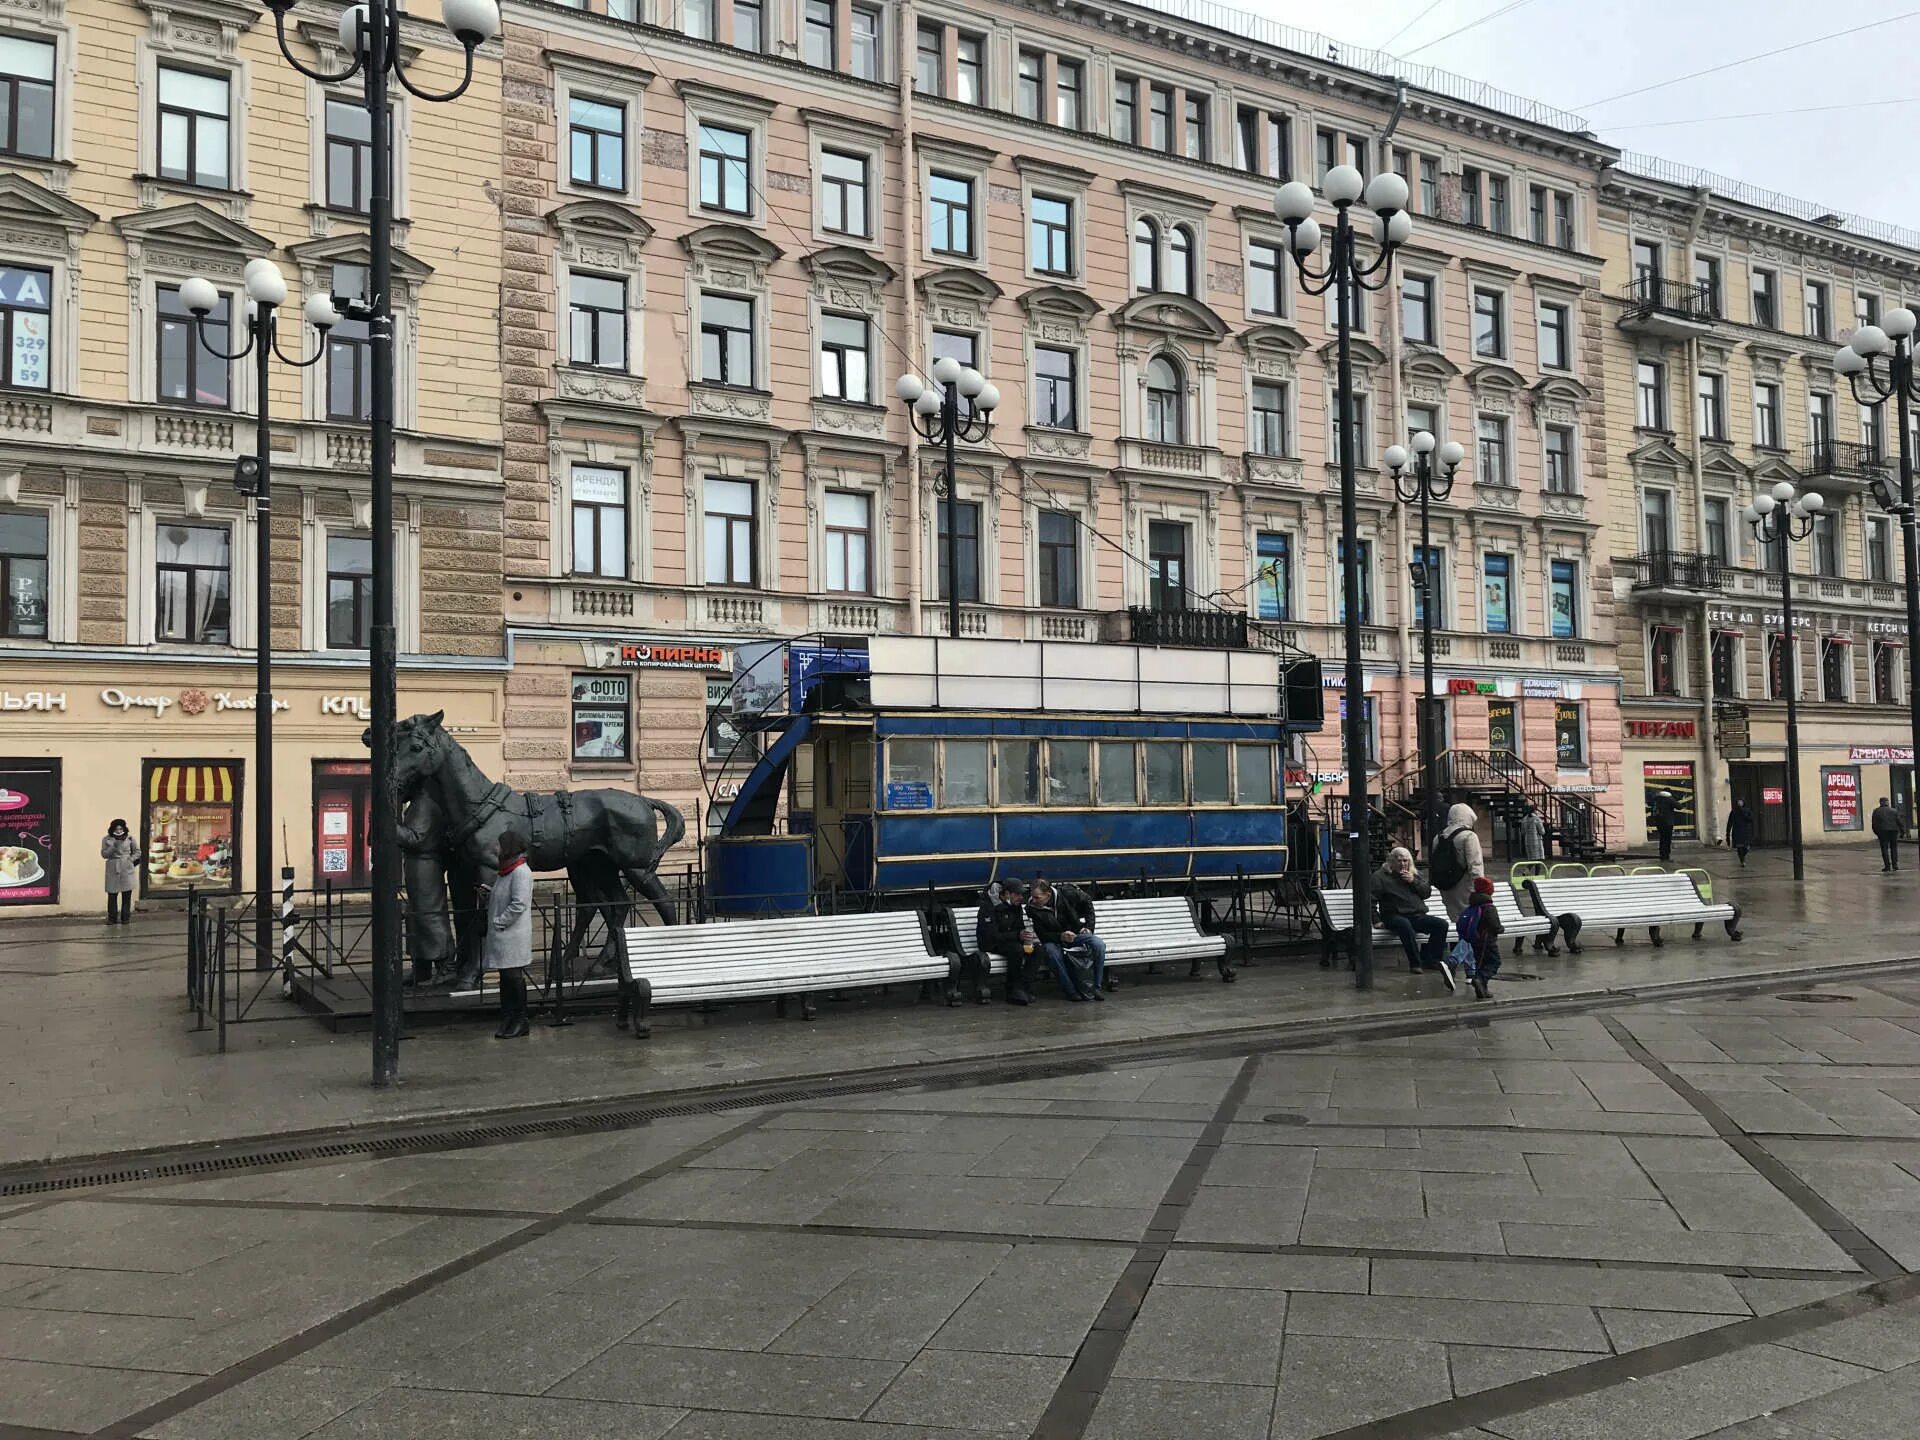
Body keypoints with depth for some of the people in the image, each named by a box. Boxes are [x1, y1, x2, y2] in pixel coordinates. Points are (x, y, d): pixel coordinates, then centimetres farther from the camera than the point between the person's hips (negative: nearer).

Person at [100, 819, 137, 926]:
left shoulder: (129, 838, 5)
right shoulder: (106, 839, 5)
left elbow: (137, 852, 14)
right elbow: (104, 854, -3)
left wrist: (131, 859, -1)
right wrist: (114, 846, -15)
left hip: (127, 869, 0)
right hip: (113, 869, 0)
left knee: (127, 894, 0)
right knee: (112, 894, -2)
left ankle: (125, 918, 7)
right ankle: (112, 918, 8)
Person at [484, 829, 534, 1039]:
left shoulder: (521, 872, -14)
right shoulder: (506, 871, 16)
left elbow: (518, 904, -20)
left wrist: (499, 922, -16)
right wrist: (488, 894, 8)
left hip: (514, 936, -9)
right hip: (502, 936, 9)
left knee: (514, 977, -4)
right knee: (506, 978, 12)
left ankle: (521, 1022, 3)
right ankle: (507, 1021, 17)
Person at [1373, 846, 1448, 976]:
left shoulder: (1415, 874, 20)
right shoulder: (1380, 876, 3)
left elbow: (1427, 892, 14)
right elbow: (1371, 899, -4)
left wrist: (1414, 881, -3)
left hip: (1417, 916, 6)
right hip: (1395, 916, -5)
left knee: (1442, 924, -17)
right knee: (1405, 925, -40)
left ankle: (1430, 960, -9)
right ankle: (1415, 963, -30)